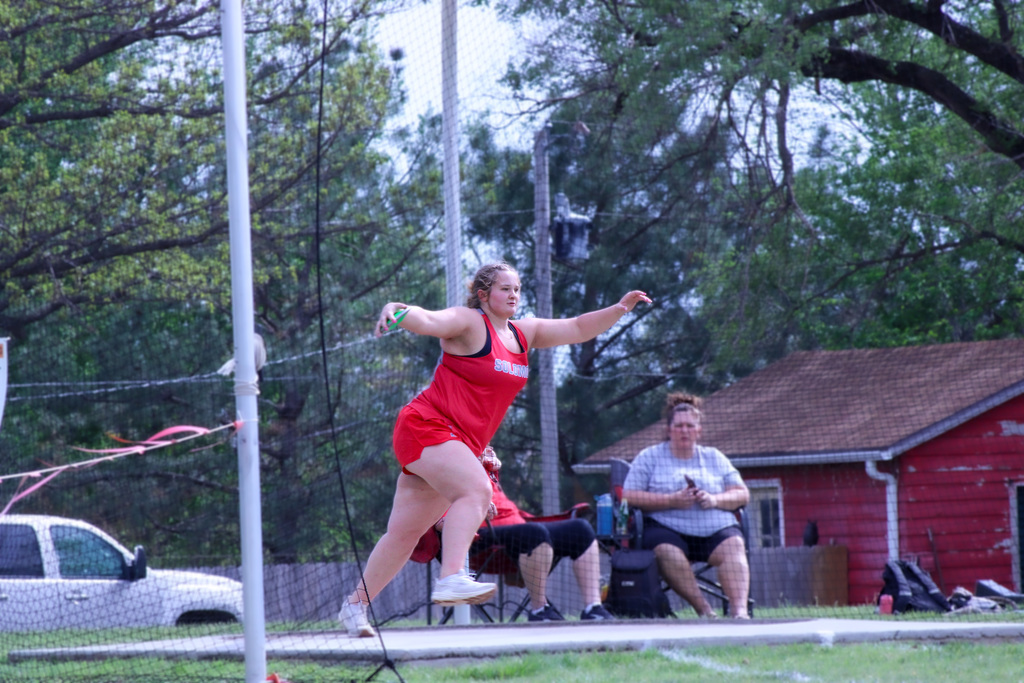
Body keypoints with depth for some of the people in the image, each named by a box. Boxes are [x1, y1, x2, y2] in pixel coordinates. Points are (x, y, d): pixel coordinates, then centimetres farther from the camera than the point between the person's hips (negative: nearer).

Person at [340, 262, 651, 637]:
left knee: (405, 534, 10)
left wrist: (620, 309, 9)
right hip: (426, 426, -8)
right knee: (476, 489, -31)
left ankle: (355, 605, 17)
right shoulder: (468, 322, -8)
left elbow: (577, 329, 21)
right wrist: (397, 310, -46)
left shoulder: (523, 333, 15)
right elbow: (427, 321, -25)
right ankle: (451, 578, -45)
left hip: (460, 444, 8)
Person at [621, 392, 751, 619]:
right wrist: (671, 500, -12)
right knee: (668, 554, -36)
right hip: (666, 530, -2)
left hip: (716, 529, 2)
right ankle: (704, 609, -34)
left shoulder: (714, 458, 21)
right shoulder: (649, 457, 13)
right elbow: (630, 496, 1)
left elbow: (742, 494, 15)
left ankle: (739, 609, -42)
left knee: (733, 546, -30)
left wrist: (715, 500, -7)